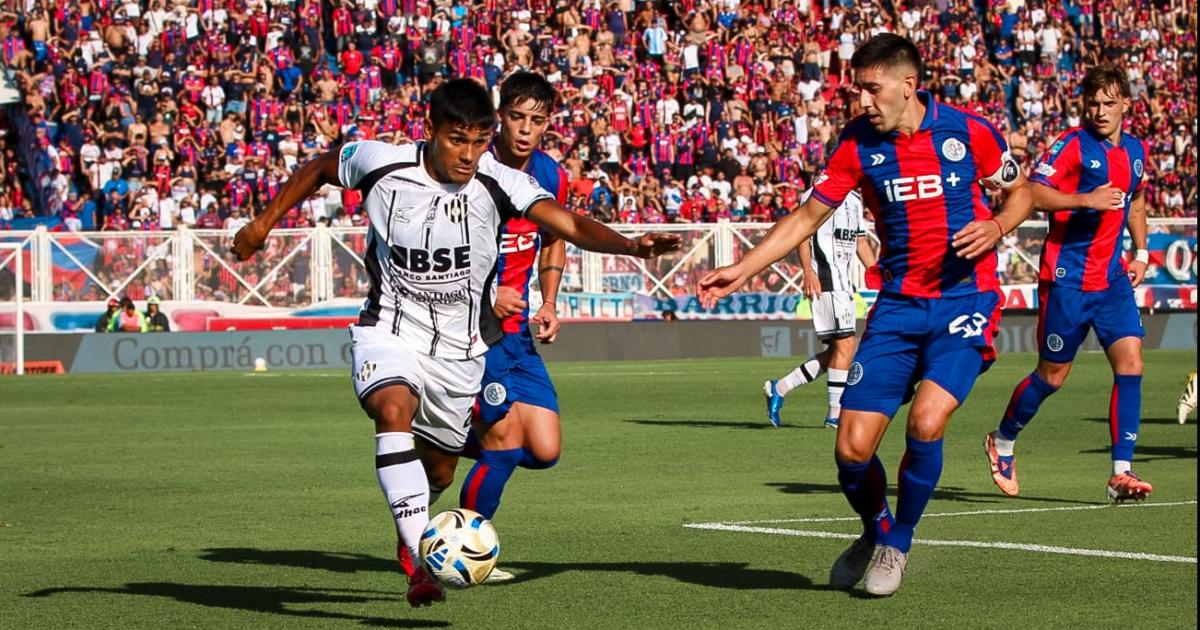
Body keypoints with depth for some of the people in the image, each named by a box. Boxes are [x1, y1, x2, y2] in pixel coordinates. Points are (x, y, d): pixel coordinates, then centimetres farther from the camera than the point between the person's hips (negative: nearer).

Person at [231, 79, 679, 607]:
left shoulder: (498, 184, -16)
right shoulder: (380, 164, -14)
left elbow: (570, 225, -28)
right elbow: (317, 170, 7)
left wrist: (628, 245, -45)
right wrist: (264, 223, 11)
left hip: (459, 349, 2)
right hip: (388, 333, -2)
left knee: (439, 470, 13)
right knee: (394, 411, -33)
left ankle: (409, 530, 50)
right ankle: (423, 561, -40)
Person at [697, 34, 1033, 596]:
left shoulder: (969, 131, -6)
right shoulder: (858, 144, 0)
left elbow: (1021, 192, 9)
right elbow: (808, 217, 6)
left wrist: (997, 226, -12)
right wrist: (741, 270, -2)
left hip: (965, 298, -3)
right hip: (899, 304, 3)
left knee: (925, 423, -23)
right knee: (852, 449, -6)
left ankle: (897, 544, 4)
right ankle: (875, 532, 27)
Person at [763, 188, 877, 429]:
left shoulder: (855, 200, 20)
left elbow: (860, 242, 26)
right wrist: (808, 271, -23)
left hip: (843, 282, 9)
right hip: (825, 279, -9)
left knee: (835, 351, 9)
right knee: (846, 344, -12)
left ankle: (779, 389, 17)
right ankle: (835, 413, -8)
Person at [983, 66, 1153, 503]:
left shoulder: (1136, 151, 11)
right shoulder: (1073, 145, -10)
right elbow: (1032, 194, -20)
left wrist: (1141, 252, 18)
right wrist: (1085, 199, -30)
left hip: (1113, 278, 5)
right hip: (1067, 280, -5)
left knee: (1130, 361, -10)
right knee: (1053, 375, 4)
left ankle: (1121, 473, -9)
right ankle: (1002, 443, 30)